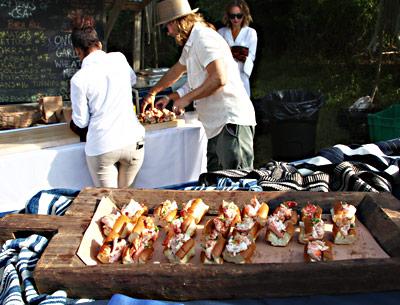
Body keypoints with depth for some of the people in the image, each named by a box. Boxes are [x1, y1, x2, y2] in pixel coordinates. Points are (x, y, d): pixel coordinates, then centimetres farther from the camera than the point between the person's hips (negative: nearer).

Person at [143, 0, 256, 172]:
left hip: (232, 122, -10)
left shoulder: (204, 38, -12)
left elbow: (219, 79, -23)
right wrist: (152, 92, 43)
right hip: (217, 125, 10)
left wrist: (187, 98, -12)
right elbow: (176, 70, 37)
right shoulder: (191, 44, 20)